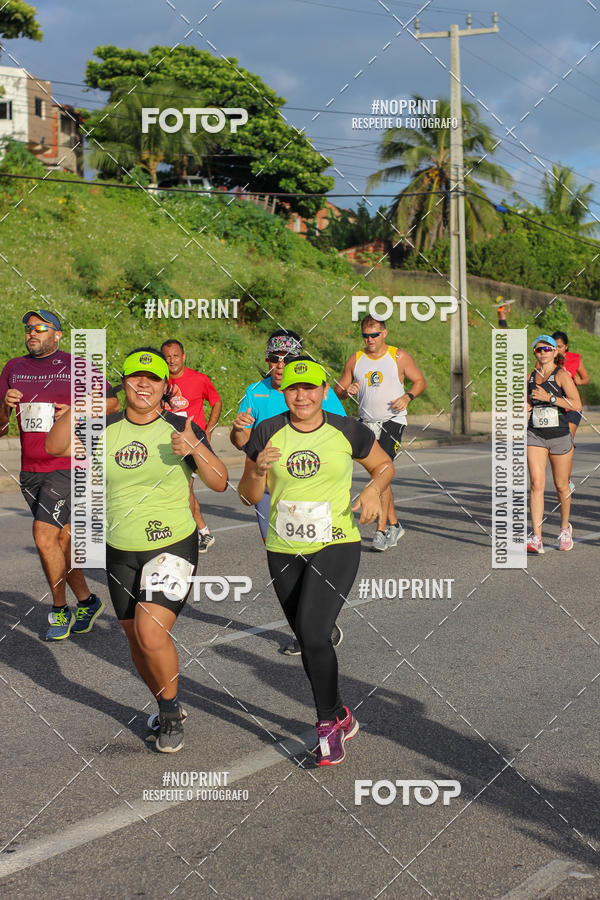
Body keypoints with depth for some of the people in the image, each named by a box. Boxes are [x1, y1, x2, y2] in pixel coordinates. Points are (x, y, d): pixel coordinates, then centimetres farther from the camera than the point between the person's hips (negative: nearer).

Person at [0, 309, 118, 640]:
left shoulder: (75, 366, -2)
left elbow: (112, 403, 4)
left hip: (67, 467, -5)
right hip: (30, 470, 5)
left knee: (44, 538, -13)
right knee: (61, 540, 12)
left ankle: (59, 610, 4)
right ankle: (87, 601, 28)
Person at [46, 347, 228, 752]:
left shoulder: (181, 427, -6)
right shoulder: (106, 428, 2)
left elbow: (220, 483, -9)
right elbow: (55, 446, -7)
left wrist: (196, 449, -26)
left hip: (173, 546, -4)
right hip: (121, 552, 4)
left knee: (151, 632, -19)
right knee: (136, 641, 13)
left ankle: (171, 712, 5)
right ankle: (169, 709, 37)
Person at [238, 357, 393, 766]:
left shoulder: (348, 431, -4)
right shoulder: (267, 432, 0)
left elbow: (385, 464, 13)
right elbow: (249, 495, 5)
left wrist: (374, 490, -8)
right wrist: (258, 470, -16)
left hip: (336, 546, -3)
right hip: (284, 551, 4)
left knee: (313, 633, -19)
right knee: (307, 641, 13)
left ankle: (328, 723, 2)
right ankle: (341, 717, 34)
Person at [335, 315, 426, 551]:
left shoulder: (399, 357, -1)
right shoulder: (355, 360, 7)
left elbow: (420, 381, 7)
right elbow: (338, 391, 11)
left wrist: (407, 397, -13)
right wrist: (347, 391, -12)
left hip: (392, 421, -4)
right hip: (367, 423, 5)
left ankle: (381, 530, -16)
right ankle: (394, 525, 26)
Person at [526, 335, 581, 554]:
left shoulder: (562, 375, -6)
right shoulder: (531, 377, 9)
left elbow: (577, 405, -16)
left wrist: (548, 397, -21)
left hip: (560, 437, -3)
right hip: (535, 436, 3)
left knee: (561, 486, 10)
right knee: (536, 483, -12)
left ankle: (565, 528, 36)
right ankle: (536, 538, -15)